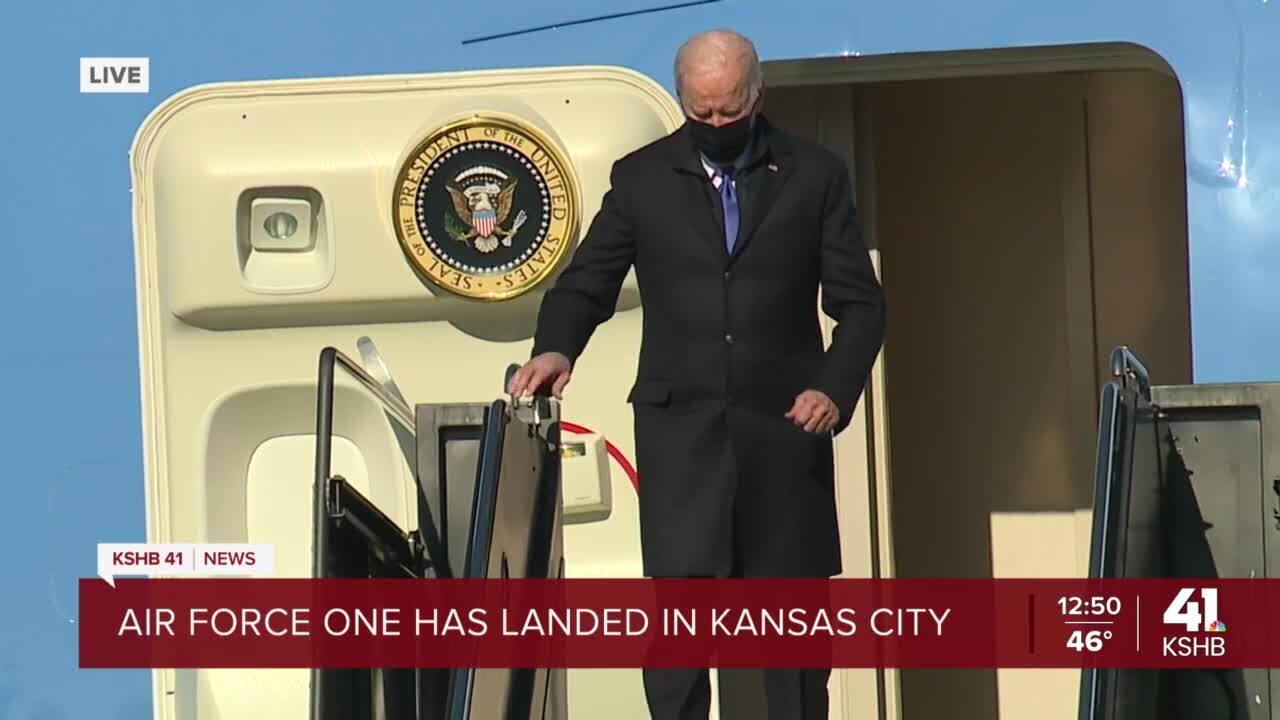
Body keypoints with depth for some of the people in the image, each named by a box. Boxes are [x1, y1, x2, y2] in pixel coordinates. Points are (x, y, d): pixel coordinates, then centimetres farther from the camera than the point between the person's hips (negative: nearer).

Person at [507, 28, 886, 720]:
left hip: (783, 426, 1)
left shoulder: (815, 175, 7)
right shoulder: (641, 178, 8)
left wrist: (836, 387, -10)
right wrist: (555, 348, -10)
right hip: (680, 428, 0)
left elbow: (860, 303, 6)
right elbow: (585, 284, 11)